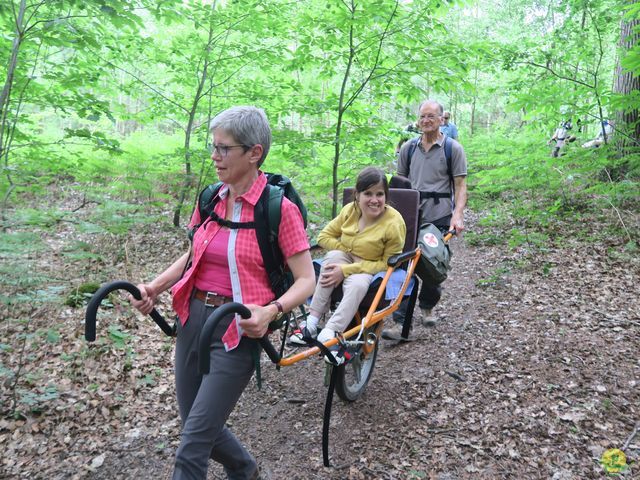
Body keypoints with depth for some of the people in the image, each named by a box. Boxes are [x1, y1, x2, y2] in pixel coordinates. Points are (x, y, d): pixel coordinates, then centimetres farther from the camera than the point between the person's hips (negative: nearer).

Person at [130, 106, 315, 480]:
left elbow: (307, 280, -12)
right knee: (199, 426, 19)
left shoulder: (279, 208, -13)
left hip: (237, 329, -6)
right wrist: (155, 287, 3)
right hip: (193, 318, 7)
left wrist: (271, 311, -30)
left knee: (193, 442, -4)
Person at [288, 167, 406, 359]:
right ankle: (312, 321, -28)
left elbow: (388, 264, -19)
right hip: (347, 261, 4)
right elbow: (324, 236, 1)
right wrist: (347, 251, -16)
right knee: (334, 256, -29)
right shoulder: (350, 210, -9)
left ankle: (329, 333, -30)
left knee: (358, 283, -37)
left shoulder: (394, 223, -22)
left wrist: (347, 270, -26)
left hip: (373, 271, -4)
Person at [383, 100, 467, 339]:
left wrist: (458, 215, -14)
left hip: (440, 218, -1)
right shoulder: (408, 148, 11)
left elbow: (460, 185, -1)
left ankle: (427, 308, 33)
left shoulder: (453, 148, 3)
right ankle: (399, 322, -6)